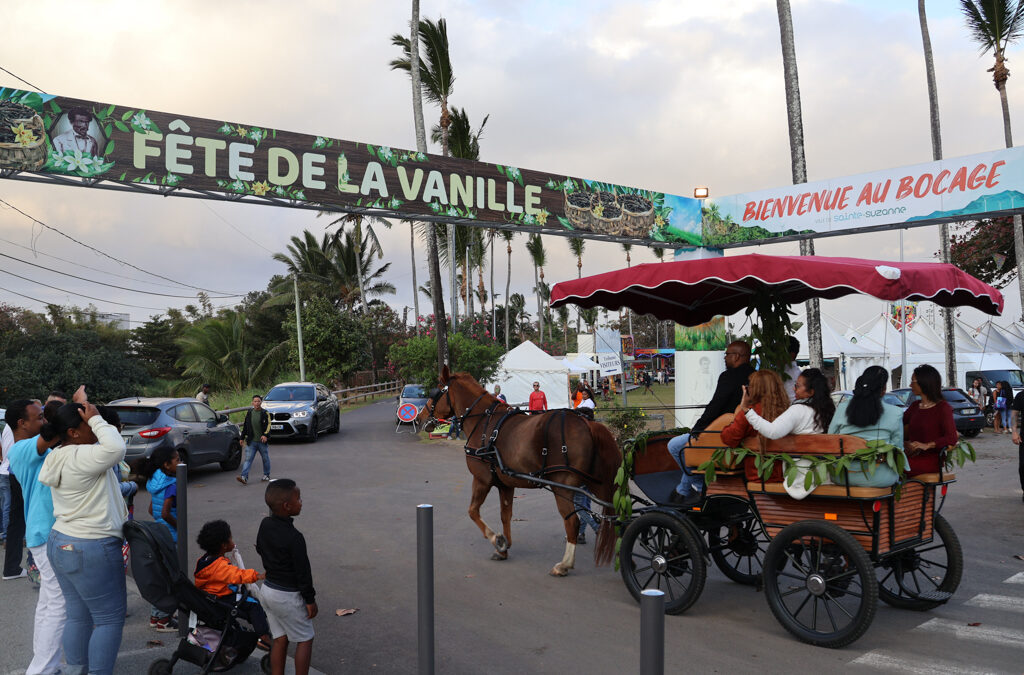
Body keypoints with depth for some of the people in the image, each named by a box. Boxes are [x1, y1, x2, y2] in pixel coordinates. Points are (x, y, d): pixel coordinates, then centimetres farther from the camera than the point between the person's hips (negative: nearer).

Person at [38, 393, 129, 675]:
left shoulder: (61, 456, 10)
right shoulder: (79, 458, -22)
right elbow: (116, 448, -32)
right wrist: (95, 418, -23)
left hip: (61, 544, 10)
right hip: (90, 551, -10)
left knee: (79, 616, 17)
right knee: (110, 617, 1)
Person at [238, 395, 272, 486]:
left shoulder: (265, 413, -3)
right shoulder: (249, 413, 8)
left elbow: (268, 425, -12)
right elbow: (245, 426, 16)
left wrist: (265, 435, -27)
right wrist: (242, 437, 16)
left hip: (262, 441, -2)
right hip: (251, 441, 2)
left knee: (265, 459, 11)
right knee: (248, 459, -8)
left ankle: (266, 475, 29)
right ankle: (244, 477, -16)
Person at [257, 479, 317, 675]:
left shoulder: (264, 525, -5)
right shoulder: (294, 537, -27)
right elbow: (303, 571, -20)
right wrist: (310, 599, -10)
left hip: (268, 590, 8)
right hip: (288, 596, -8)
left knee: (280, 638, 18)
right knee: (305, 640, 8)